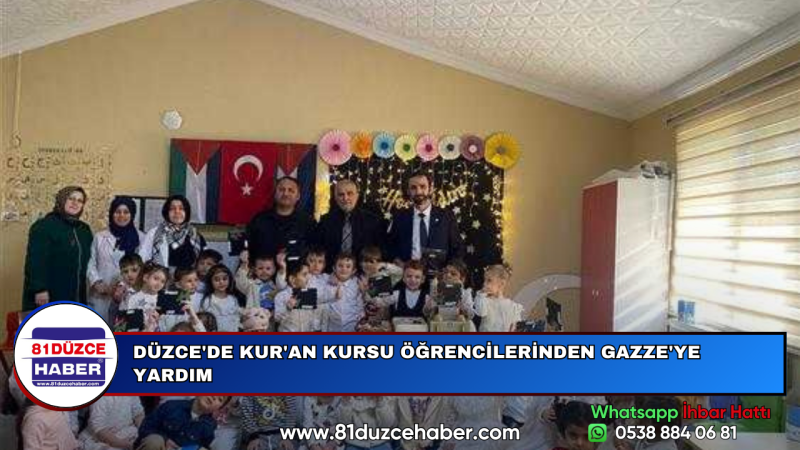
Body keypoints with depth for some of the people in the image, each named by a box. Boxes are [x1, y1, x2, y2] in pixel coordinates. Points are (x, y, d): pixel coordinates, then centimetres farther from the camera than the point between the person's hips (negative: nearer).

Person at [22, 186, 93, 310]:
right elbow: (35, 261, -15)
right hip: (49, 297, -7)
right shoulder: (44, 226, -7)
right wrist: (39, 289, -22)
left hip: (76, 298, 7)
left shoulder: (85, 230, 15)